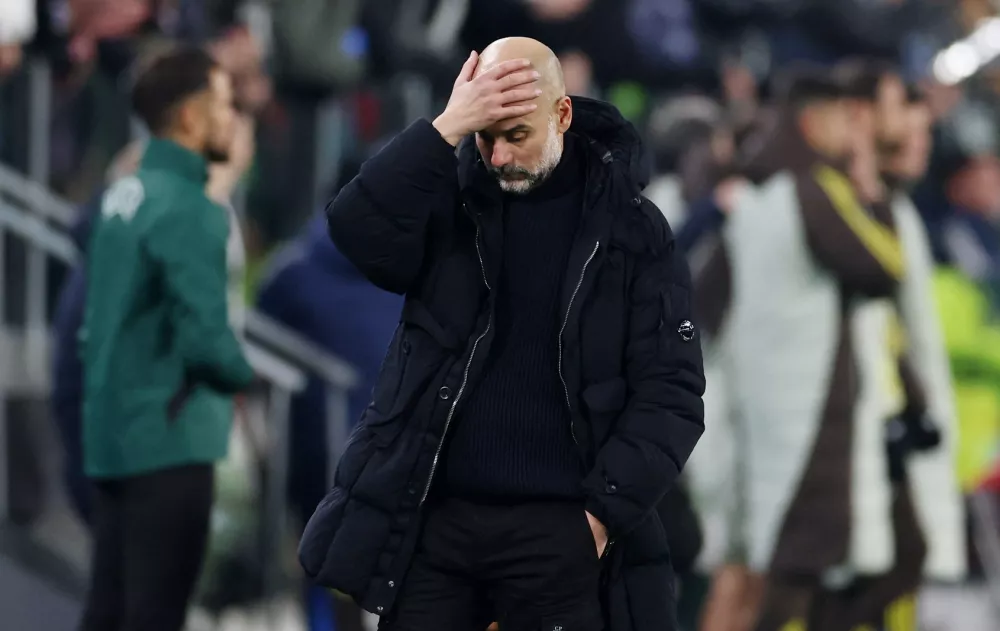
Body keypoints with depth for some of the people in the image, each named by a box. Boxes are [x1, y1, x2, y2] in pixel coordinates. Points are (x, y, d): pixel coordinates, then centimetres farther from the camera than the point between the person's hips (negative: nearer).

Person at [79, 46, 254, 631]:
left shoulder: (122, 195, 10)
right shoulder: (189, 210, -16)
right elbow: (206, 340, -21)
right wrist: (257, 374, -3)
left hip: (113, 434, 8)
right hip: (170, 441, -8)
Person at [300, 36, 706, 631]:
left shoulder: (630, 230, 0)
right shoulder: (451, 198, 5)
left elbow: (669, 392, -2)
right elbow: (361, 232, -15)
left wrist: (606, 510, -10)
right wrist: (448, 129, -20)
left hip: (558, 532, -2)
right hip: (432, 518, 2)